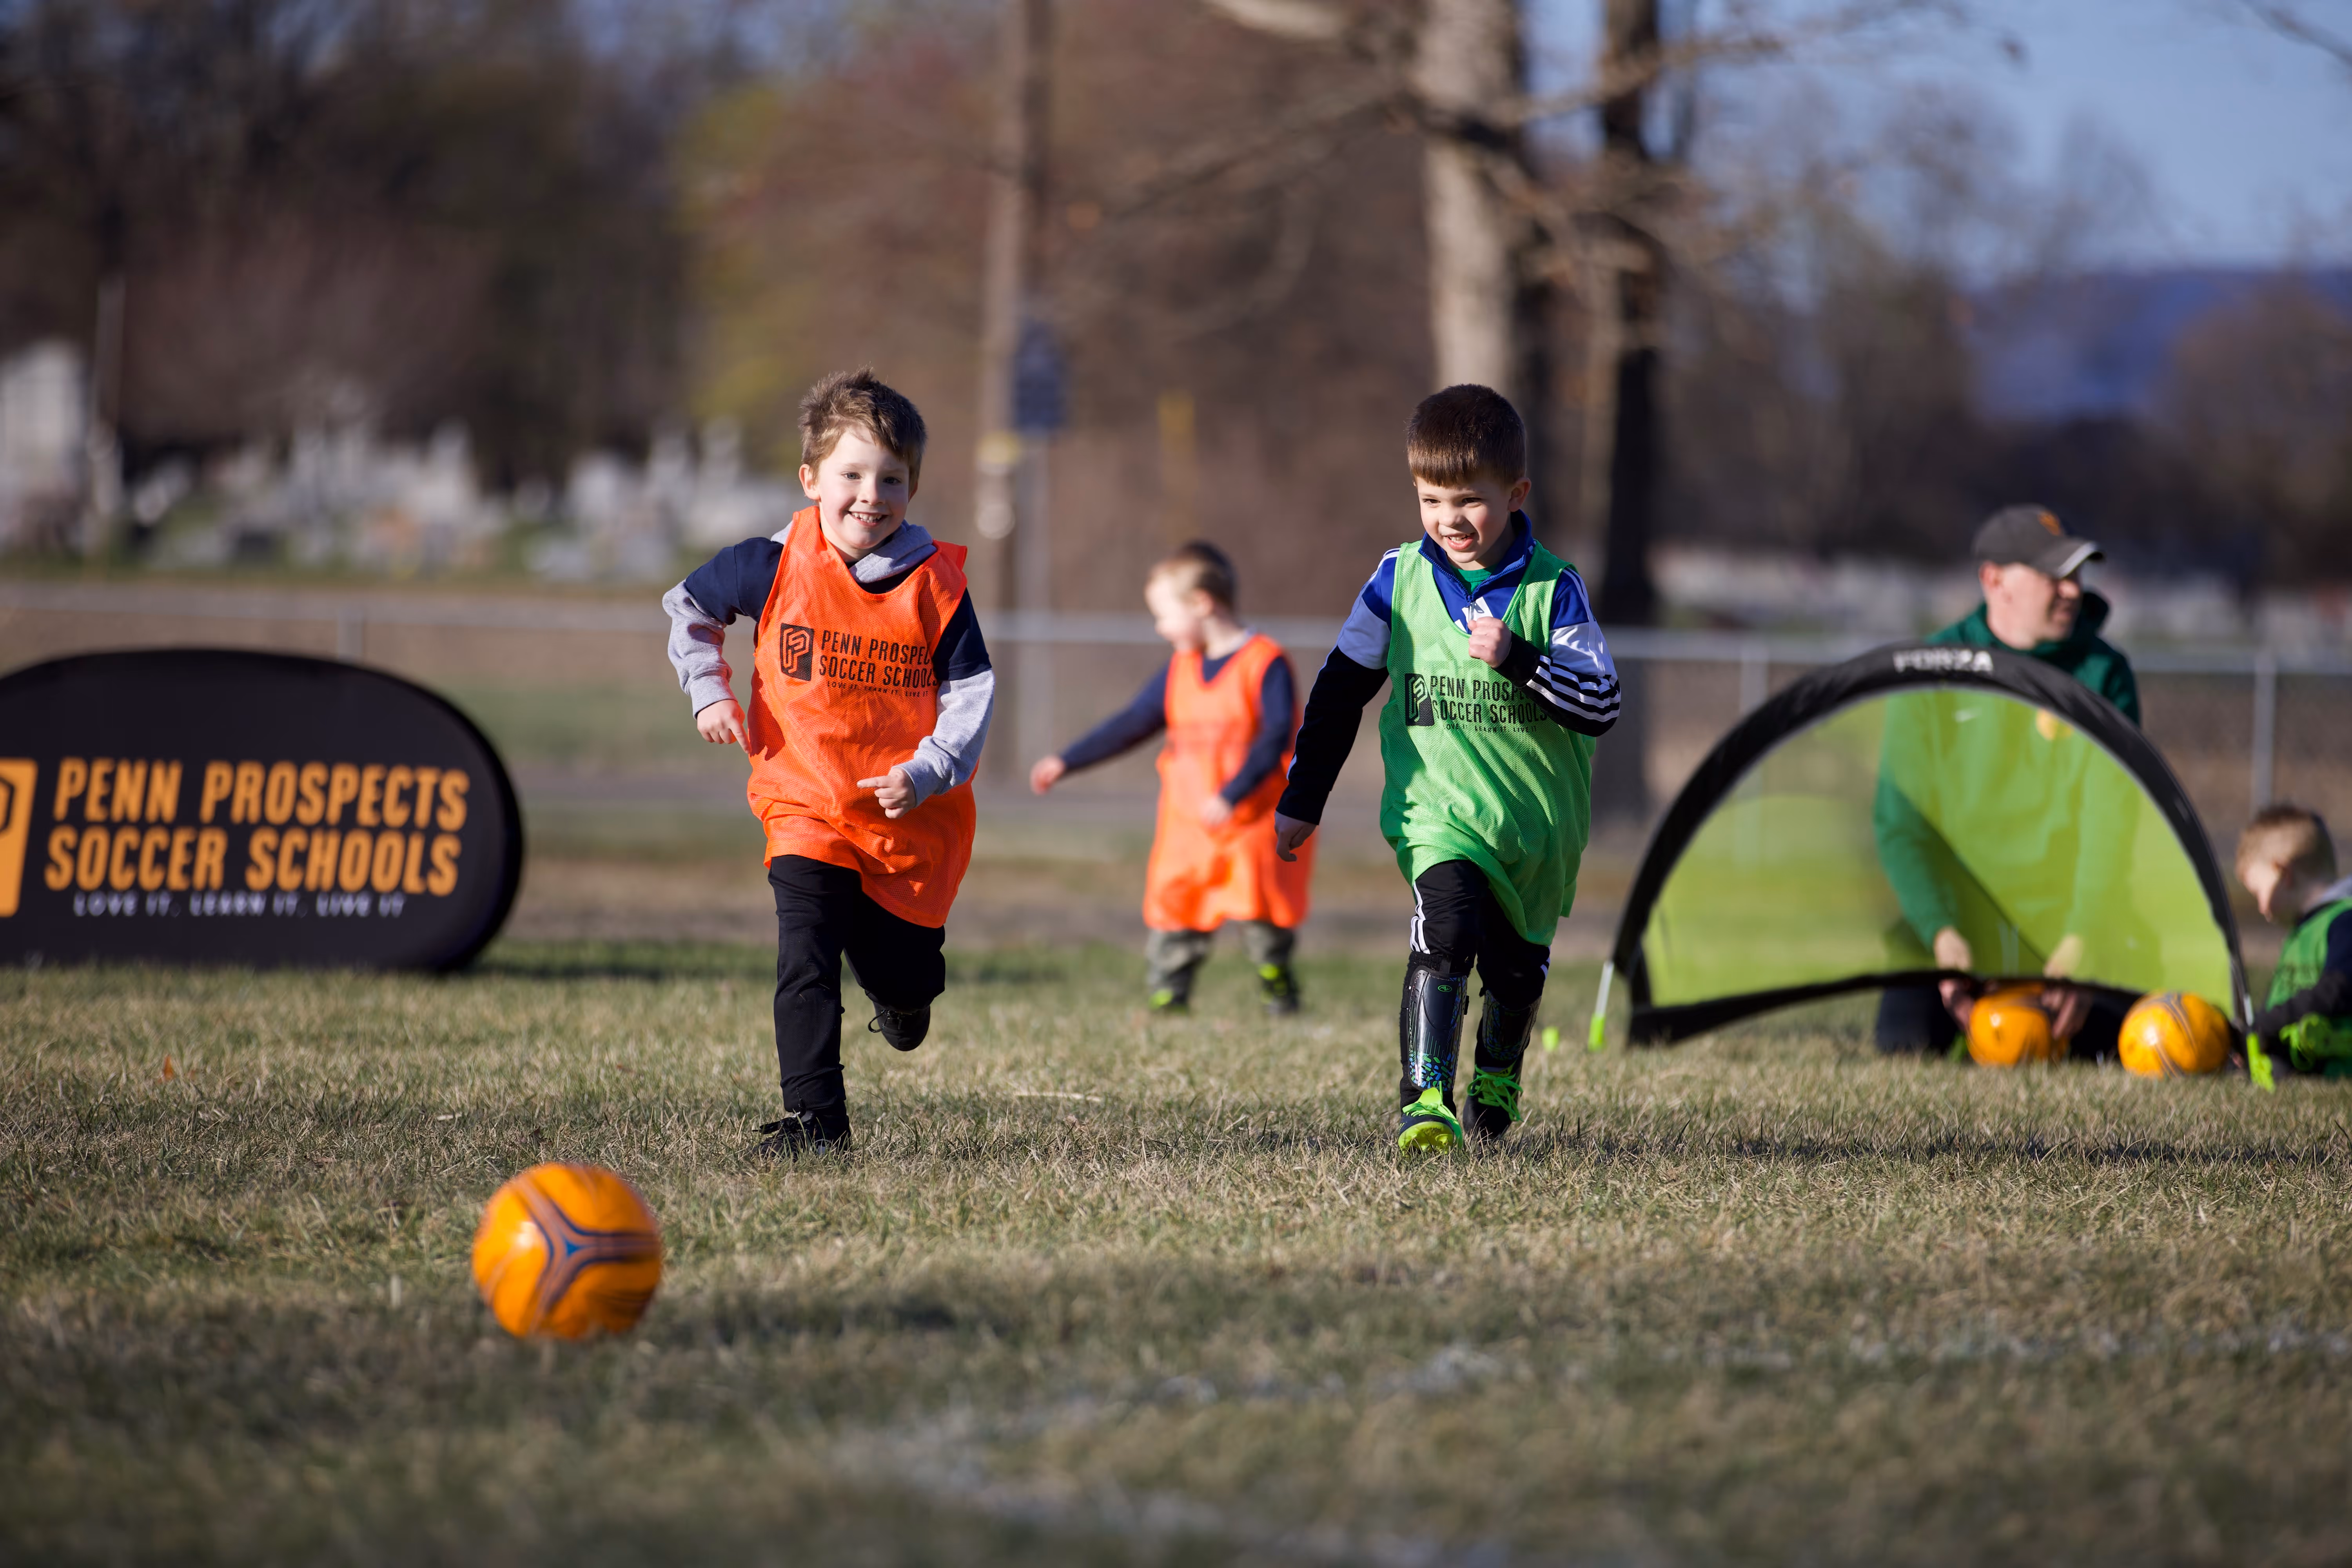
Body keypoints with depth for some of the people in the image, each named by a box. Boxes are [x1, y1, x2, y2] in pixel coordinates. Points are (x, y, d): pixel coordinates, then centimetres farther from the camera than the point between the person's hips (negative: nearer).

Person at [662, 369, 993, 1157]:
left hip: (912, 816, 1)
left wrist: (926, 774, -17)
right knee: (806, 960, -17)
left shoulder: (935, 585, -6)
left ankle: (903, 994, 49)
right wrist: (710, 694, 1)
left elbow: (971, 692, -3)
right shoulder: (775, 568, -6)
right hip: (807, 806, 0)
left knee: (900, 972, 12)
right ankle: (814, 1117, -14)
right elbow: (687, 605, 12)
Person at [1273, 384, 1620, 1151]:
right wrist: (1302, 801, 7)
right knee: (1447, 927, -26)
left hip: (1540, 820, 1)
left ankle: (1497, 1083, 43)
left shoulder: (1552, 589, -7)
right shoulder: (1400, 578, -2)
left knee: (1517, 970, 14)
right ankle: (1424, 1098, -30)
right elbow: (1341, 688, 7)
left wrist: (1517, 658, -25)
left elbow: (1601, 705, -10)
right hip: (1438, 809, -1)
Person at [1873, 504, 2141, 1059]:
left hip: (2062, 919, 0)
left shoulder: (2103, 674, -2)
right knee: (1907, 1043, -24)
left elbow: (2110, 820, -9)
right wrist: (1943, 935, -19)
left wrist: (2081, 940, -22)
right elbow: (1901, 821, -4)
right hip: (1956, 909, 0)